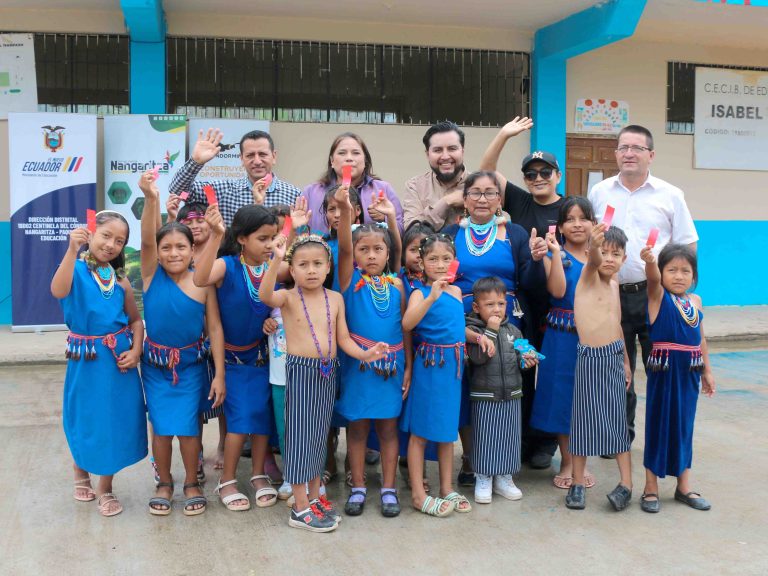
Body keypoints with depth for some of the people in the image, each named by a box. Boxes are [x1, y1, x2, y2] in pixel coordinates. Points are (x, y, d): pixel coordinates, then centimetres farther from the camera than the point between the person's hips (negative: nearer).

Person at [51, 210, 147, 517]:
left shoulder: (120, 280, 3)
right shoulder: (76, 268, -9)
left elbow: (136, 321, 9)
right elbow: (58, 291, -32)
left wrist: (135, 351, -6)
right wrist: (72, 250, -39)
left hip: (119, 360, 3)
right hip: (86, 359, -3)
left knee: (115, 420, 7)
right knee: (87, 417, 11)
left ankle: (105, 489, 25)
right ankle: (81, 474, 40)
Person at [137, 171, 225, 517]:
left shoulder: (203, 283, -11)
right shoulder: (151, 275, -9)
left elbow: (214, 328, -8)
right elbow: (146, 240, -27)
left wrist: (219, 374, -10)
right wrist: (151, 199, -43)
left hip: (191, 364, -1)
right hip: (155, 363, 1)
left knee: (188, 426, 0)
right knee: (161, 427, 7)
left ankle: (191, 483, 23)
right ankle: (164, 483, 28)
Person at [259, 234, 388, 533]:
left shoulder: (335, 298, 5)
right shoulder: (289, 297, -9)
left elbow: (343, 339, 7)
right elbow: (266, 296, -32)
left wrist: (364, 354, -11)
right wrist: (276, 260, -43)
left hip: (328, 373, 5)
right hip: (300, 371, -5)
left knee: (319, 436, 15)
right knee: (300, 436, -1)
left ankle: (314, 497, 29)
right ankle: (300, 508, 7)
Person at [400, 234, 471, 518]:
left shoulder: (456, 291, 9)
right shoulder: (421, 293, -10)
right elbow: (407, 323, -29)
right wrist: (432, 295, -34)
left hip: (453, 364, 6)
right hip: (428, 364, -6)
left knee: (448, 427, 15)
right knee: (420, 430, 1)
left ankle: (447, 488, 26)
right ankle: (418, 494, 9)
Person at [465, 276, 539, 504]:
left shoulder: (513, 330, 8)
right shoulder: (474, 331, -7)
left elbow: (520, 357, 12)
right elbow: (478, 357, -21)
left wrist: (527, 360, -10)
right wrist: (490, 330, -21)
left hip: (511, 395, 4)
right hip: (484, 396, -4)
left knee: (508, 437, 10)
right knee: (484, 438, 2)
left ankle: (504, 478, 24)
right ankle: (483, 480, 15)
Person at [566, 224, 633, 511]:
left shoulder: (614, 284, 11)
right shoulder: (588, 276, -7)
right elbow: (593, 262, -32)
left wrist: (625, 361, 22)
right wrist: (594, 246, -55)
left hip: (614, 357, 5)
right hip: (589, 358, -5)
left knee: (618, 419, 6)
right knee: (584, 419, 3)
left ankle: (626, 483, 11)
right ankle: (577, 484, 13)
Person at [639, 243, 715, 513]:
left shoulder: (695, 301, 9)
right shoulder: (658, 296, -6)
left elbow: (700, 339, 16)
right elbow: (653, 279, -28)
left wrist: (707, 371, 19)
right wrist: (649, 261, -49)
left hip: (689, 373, 5)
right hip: (663, 372, -5)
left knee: (684, 426, 14)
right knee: (658, 425, 2)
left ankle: (684, 486, 26)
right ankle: (651, 488, 12)